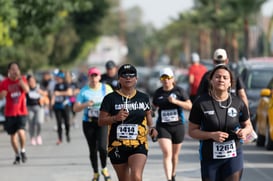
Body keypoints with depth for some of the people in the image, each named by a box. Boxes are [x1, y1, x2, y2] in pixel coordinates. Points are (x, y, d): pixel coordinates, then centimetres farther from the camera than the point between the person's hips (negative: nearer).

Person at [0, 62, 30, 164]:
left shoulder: (22, 79, -1)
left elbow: (26, 90, -18)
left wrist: (20, 79, -28)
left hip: (21, 112, -1)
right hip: (10, 113, 2)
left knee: (21, 132, -19)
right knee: (13, 135, 7)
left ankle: (23, 150, 6)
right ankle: (17, 155, 25)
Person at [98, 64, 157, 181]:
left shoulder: (143, 98, 7)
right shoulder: (111, 98, -2)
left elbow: (148, 114, 23)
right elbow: (101, 121, -4)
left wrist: (151, 128, 4)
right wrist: (115, 118, -21)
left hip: (139, 145, 0)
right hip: (117, 146, 0)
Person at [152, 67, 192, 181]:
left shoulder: (179, 91, -2)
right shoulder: (158, 93, 6)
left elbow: (189, 106, -9)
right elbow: (154, 107, 23)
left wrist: (175, 101, -20)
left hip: (178, 126, 0)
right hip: (162, 127, 0)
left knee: (175, 154, 13)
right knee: (167, 153, -15)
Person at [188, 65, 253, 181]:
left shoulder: (238, 103, -1)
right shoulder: (201, 103, -7)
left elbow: (248, 126, 13)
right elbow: (192, 131, -4)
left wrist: (244, 131, -12)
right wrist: (212, 135, -20)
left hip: (233, 155, 1)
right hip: (209, 157, 0)